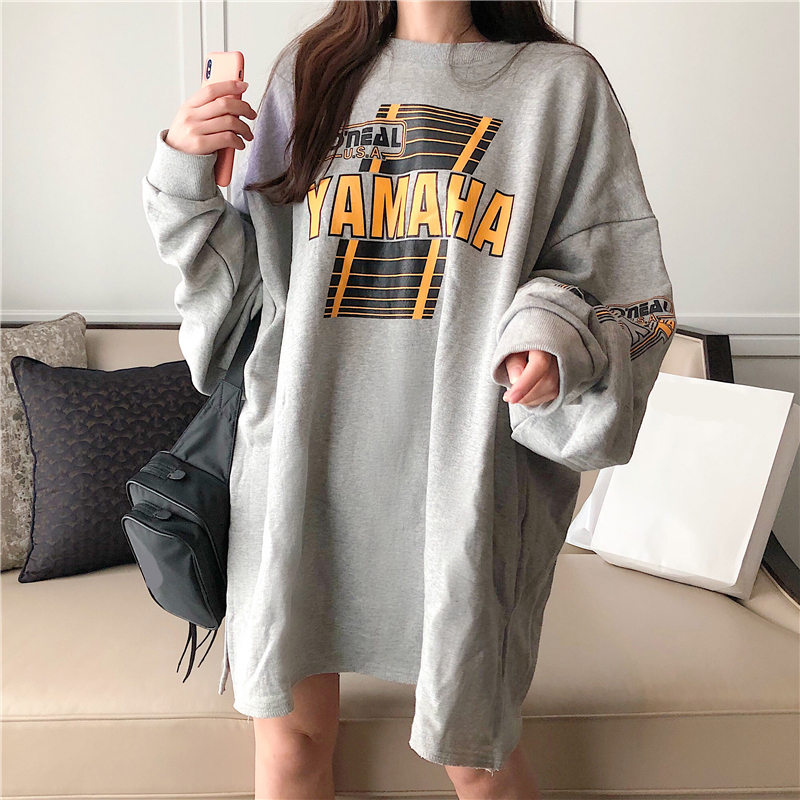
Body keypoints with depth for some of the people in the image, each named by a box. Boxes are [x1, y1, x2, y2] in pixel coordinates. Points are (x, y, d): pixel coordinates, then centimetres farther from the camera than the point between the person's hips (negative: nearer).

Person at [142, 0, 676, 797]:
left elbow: (626, 288, 4)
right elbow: (244, 268, 12)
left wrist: (558, 336, -16)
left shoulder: (561, 82, 4)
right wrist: (185, 171, -4)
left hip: (462, 469, -2)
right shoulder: (310, 70, 11)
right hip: (304, 456, 3)